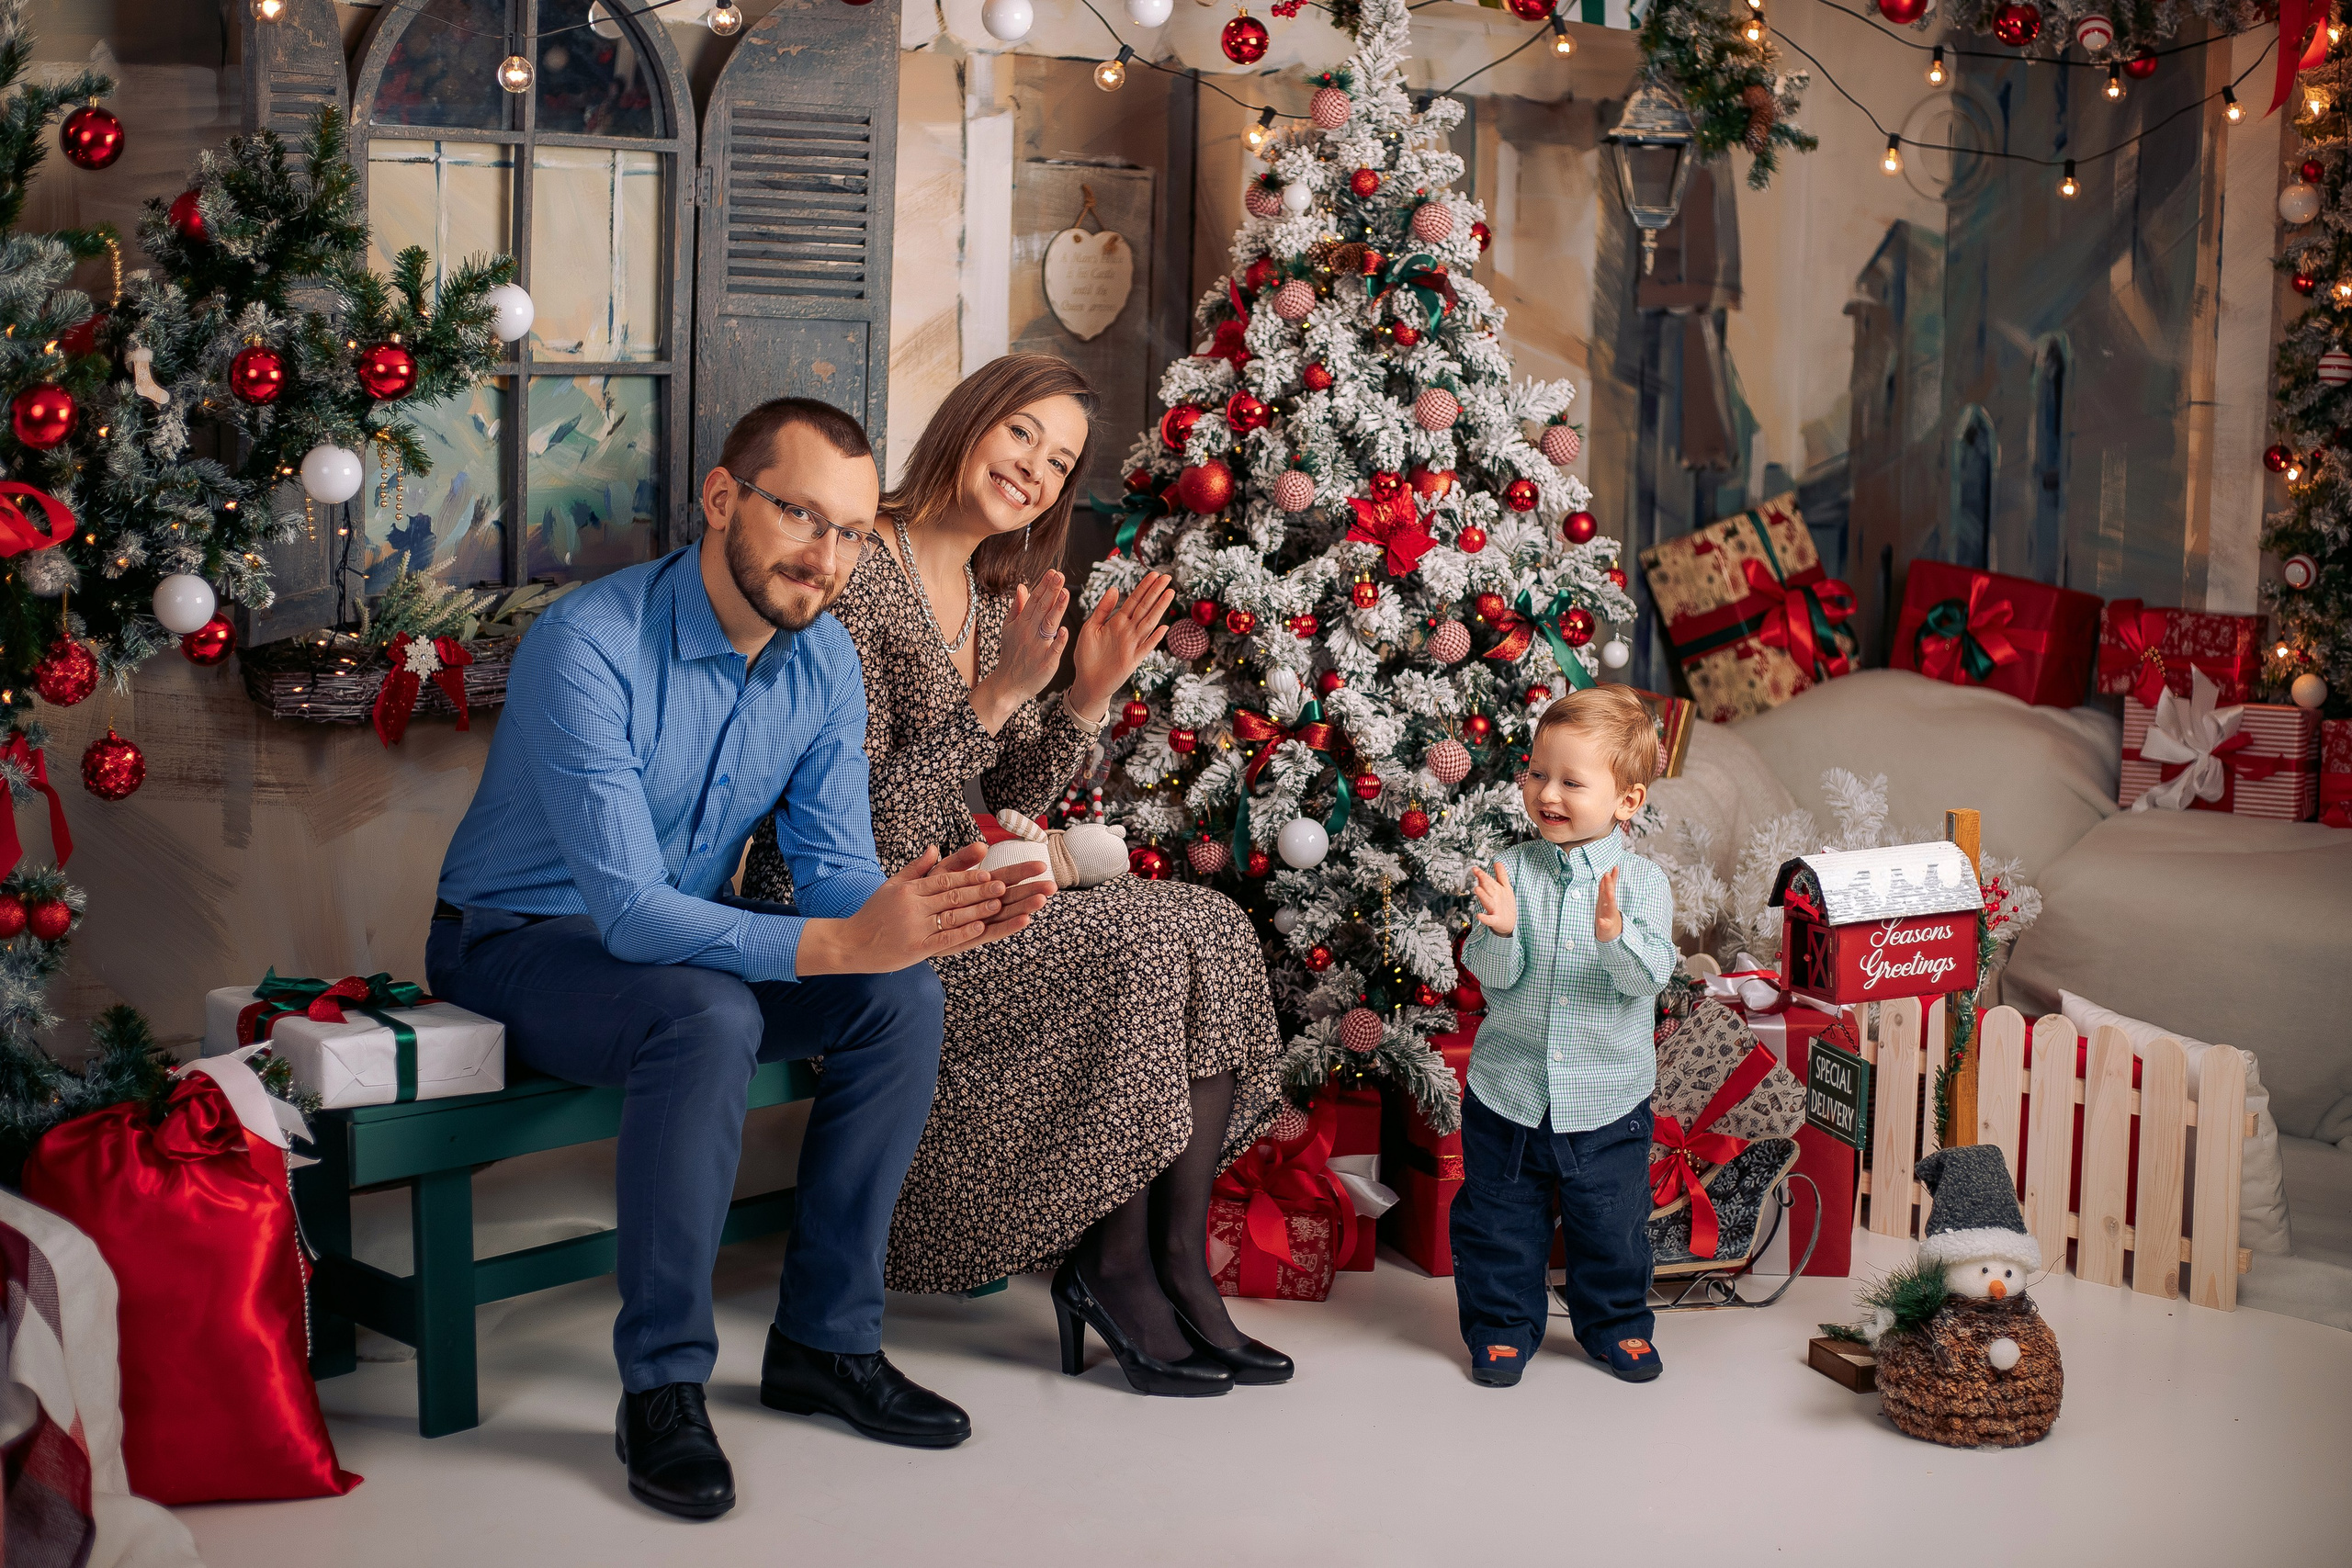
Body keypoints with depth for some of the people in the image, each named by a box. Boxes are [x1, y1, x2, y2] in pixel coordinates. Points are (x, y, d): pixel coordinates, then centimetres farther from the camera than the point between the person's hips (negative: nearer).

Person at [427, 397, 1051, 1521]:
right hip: (517, 942, -7)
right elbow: (628, 909, -34)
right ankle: (661, 1388, -23)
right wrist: (840, 942, -47)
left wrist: (926, 915, -32)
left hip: (682, 928, 7)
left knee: (901, 998, -15)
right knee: (708, 1018, -36)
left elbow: (836, 872, -7)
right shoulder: (589, 648, -29)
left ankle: (825, 1340, -3)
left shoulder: (822, 661, -6)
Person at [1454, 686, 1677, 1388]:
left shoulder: (1641, 881, -7)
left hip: (1606, 1098, 0)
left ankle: (1615, 1324, 34)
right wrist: (1499, 931, -31)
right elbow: (1494, 974, -11)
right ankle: (1502, 1326, 29)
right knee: (1499, 1224, 11)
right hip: (1508, 1092, 1)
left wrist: (1616, 936, -36)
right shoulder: (1512, 871, -6)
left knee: (1611, 1225, 13)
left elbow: (1651, 974, -17)